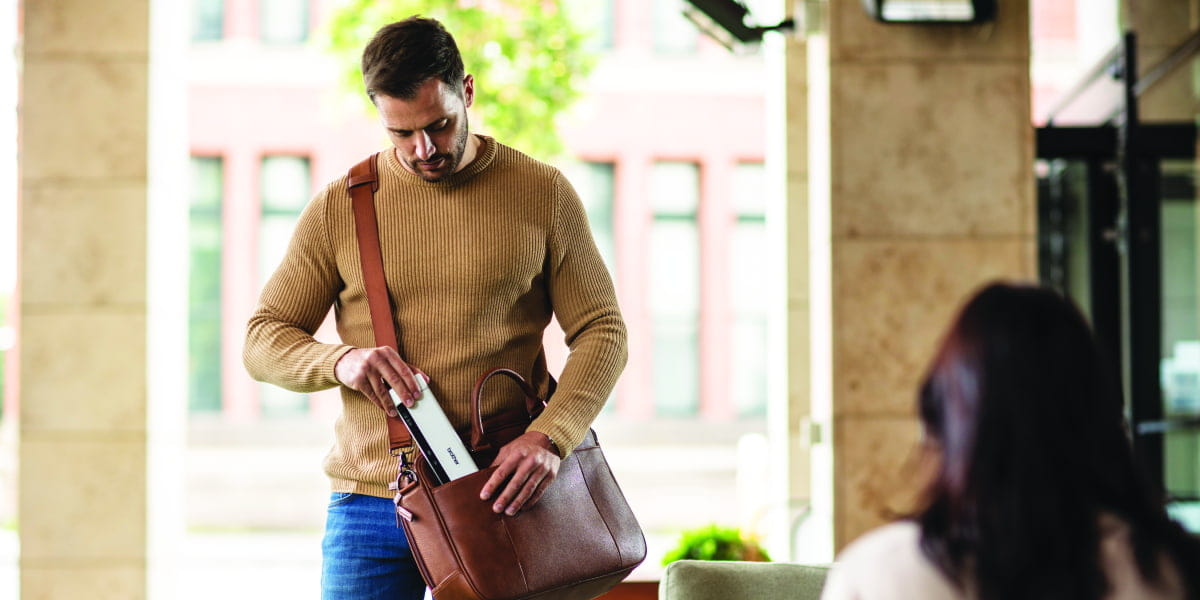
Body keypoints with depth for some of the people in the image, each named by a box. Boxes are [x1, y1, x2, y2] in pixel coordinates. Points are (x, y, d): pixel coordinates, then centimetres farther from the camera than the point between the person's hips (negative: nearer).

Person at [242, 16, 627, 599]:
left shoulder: (543, 194, 3)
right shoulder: (339, 207, 5)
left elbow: (602, 332, 2)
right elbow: (263, 339, 7)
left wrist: (549, 437, -14)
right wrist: (340, 361, -15)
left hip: (502, 500, -1)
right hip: (370, 503, 1)